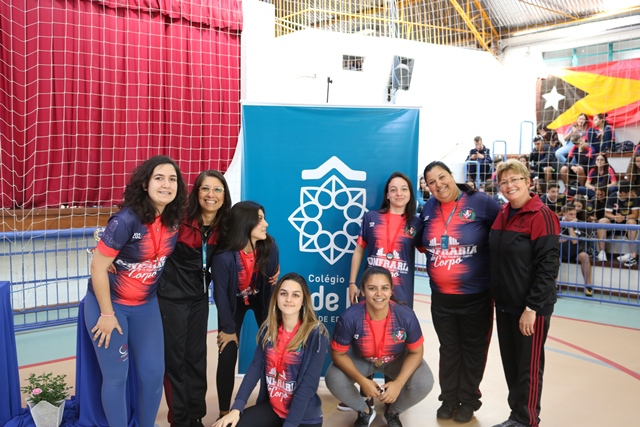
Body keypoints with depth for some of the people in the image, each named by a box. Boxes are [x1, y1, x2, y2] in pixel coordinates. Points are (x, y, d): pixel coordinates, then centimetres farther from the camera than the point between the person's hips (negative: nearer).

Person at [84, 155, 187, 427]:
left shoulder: (173, 220, -7)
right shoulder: (126, 220, -25)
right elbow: (98, 267, -21)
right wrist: (107, 314, -15)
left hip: (146, 305, 6)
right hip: (107, 303, -5)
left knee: (154, 373, 8)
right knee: (116, 376, 4)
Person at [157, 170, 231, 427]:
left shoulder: (222, 228, -3)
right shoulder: (179, 219, -19)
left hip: (199, 298, 5)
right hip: (172, 297, -5)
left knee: (197, 357, 12)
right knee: (174, 358, 4)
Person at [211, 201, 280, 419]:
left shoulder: (269, 246, -25)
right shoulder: (223, 256, -32)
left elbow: (272, 281, -12)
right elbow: (220, 294, -19)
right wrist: (229, 328, -11)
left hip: (260, 298, 2)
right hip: (234, 301, -2)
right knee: (227, 357, -4)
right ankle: (224, 413, 13)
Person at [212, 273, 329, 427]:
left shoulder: (316, 334, -15)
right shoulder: (268, 329, 0)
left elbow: (309, 384, -18)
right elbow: (255, 367, -3)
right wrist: (236, 408, -14)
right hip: (271, 408, 4)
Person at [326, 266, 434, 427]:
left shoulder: (406, 315, -30)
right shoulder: (349, 317, -33)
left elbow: (416, 352, -16)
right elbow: (338, 353, -19)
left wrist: (398, 383, -27)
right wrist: (362, 381, -29)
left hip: (398, 360, 1)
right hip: (360, 360, 0)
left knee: (424, 383, -24)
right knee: (334, 380, -25)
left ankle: (393, 411, 11)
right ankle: (365, 411, 10)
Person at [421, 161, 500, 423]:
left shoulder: (481, 202, -11)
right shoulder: (428, 209, 3)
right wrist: (435, 253, 4)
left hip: (476, 295, -4)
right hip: (440, 296, 4)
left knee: (473, 349, 11)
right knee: (448, 349, 16)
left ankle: (469, 400, 29)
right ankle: (449, 399, 31)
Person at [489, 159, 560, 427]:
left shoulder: (541, 216, -14)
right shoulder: (501, 214, 7)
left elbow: (548, 266, -18)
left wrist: (532, 307, -19)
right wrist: (495, 294, 11)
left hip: (531, 306, -7)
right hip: (504, 304, 7)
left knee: (528, 367, 6)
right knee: (510, 363, 16)